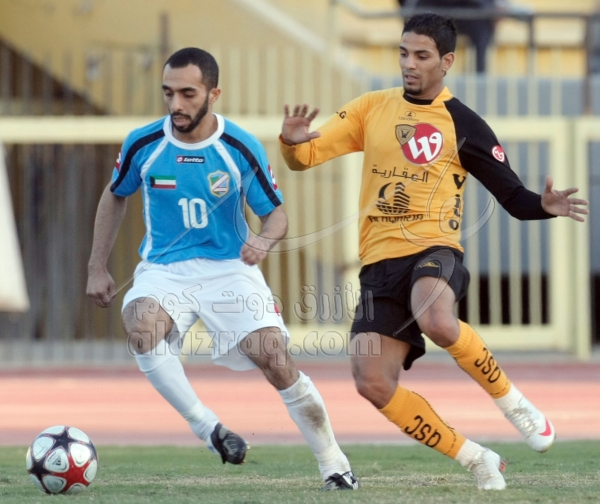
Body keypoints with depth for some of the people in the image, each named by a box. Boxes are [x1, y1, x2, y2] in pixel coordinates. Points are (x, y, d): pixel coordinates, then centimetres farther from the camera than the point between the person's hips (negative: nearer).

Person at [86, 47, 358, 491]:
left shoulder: (242, 149, -11)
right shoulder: (143, 145, -7)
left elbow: (277, 213, -1)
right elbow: (115, 197, 13)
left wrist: (265, 241, -25)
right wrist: (97, 268, 11)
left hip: (229, 267, -1)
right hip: (164, 270, 1)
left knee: (274, 358, -15)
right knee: (141, 325, -33)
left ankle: (334, 464, 2)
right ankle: (208, 427, -24)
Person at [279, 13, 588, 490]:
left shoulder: (463, 125, 1)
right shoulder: (372, 108, 11)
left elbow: (514, 197, 2)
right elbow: (306, 156, 9)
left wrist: (545, 205, -20)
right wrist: (292, 142, -15)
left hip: (433, 251, -4)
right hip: (380, 265, 4)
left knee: (436, 321, -39)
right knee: (373, 384, -12)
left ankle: (511, 399, -12)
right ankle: (476, 459, 5)